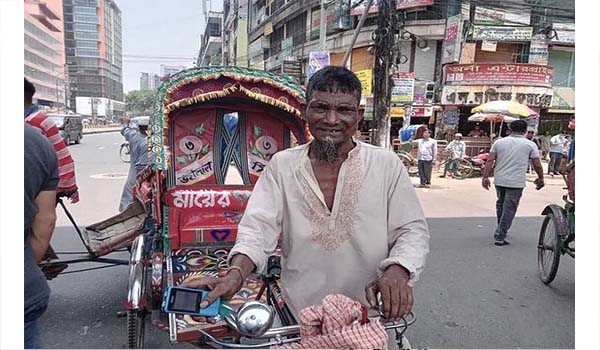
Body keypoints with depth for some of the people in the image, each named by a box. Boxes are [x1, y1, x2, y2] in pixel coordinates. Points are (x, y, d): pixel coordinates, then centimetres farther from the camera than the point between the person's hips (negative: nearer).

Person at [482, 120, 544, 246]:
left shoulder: (499, 142, 7)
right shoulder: (530, 145, 1)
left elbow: (490, 161, -1)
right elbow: (537, 165, 1)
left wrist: (485, 177, -1)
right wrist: (541, 178, 16)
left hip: (499, 180, 4)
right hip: (516, 183, -3)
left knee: (500, 204, 22)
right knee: (509, 209, 1)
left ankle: (501, 231, 36)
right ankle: (500, 237, 1)